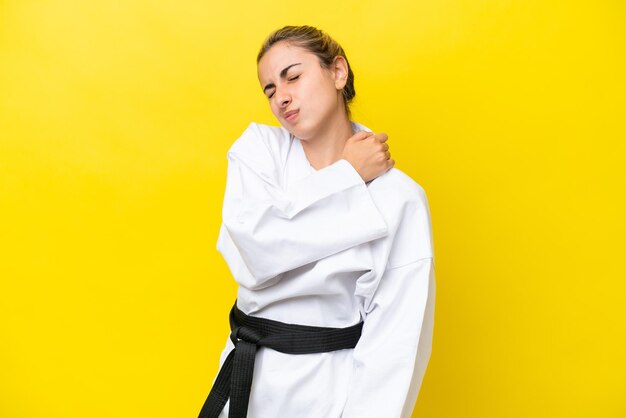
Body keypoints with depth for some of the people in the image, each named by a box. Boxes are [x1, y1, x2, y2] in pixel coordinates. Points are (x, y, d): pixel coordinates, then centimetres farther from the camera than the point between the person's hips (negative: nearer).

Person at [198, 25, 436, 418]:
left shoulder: (398, 197, -13)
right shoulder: (259, 147, -5)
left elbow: (396, 337, -15)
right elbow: (251, 253, -21)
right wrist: (346, 175, -17)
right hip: (247, 376, 3)